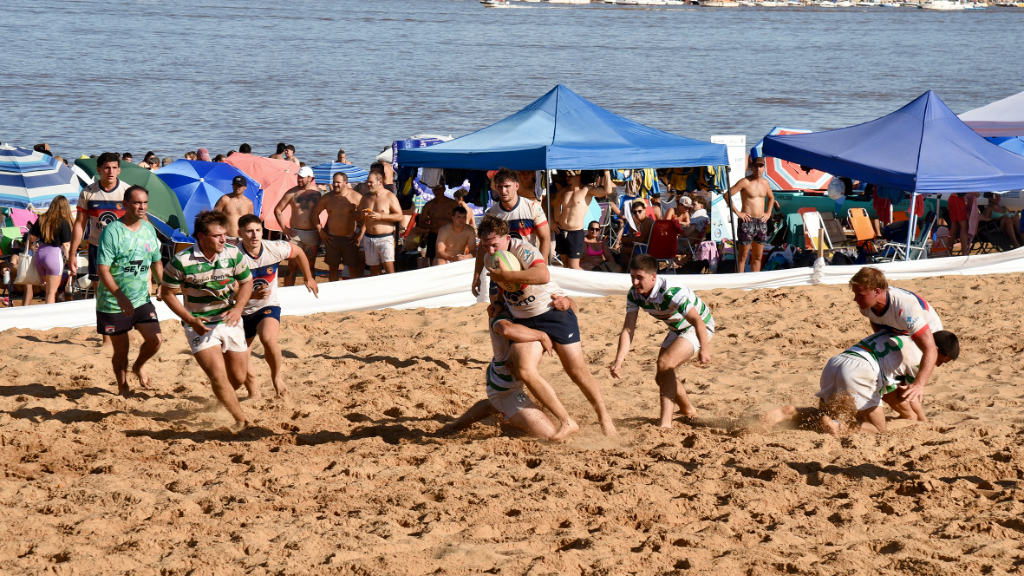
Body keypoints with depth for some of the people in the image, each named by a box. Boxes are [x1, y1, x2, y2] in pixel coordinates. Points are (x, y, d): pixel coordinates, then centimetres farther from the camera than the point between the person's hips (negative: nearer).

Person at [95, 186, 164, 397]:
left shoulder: (149, 229, 6)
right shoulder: (112, 231, -16)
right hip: (113, 303, -5)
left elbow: (156, 262, 20)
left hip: (142, 299, 5)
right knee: (121, 350, 3)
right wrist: (120, 296, -30)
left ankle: (139, 366, 23)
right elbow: (102, 269, -21)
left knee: (155, 339, -8)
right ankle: (123, 388, 25)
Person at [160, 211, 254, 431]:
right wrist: (190, 319, -16)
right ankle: (241, 420, -3)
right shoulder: (181, 261, -19)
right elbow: (167, 292, -7)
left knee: (238, 378, 11)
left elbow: (246, 282, 7)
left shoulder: (233, 254, -8)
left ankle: (224, 404, 43)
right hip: (200, 326, -4)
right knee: (218, 376, -18)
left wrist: (238, 308, -11)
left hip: (230, 322, 4)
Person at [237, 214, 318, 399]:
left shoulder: (275, 249, -15)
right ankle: (253, 393, 34)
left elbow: (299, 253, 8)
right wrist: (252, 295, -42)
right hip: (242, 312, 1)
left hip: (268, 307, -1)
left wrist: (308, 278, 20)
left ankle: (276, 376, -6)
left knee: (268, 339, -32)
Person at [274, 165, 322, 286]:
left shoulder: (317, 193, 1)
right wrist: (284, 228, -1)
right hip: (295, 234, -1)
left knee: (310, 267, 6)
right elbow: (277, 210, 6)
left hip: (312, 234, 1)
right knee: (292, 267, -3)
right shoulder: (292, 193, 0)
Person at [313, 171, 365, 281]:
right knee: (332, 268, 10)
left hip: (350, 239, -3)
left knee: (354, 268, 0)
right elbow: (315, 212, 12)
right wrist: (320, 231, 5)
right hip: (331, 238, 3)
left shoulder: (356, 197, -6)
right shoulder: (327, 198, 2)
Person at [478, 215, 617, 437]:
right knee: (524, 371, -17)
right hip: (523, 321, 6)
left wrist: (506, 276, -37)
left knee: (577, 371, 1)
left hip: (553, 312, -6)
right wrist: (497, 301, 6)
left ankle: (604, 418, 22)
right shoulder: (488, 256, 2)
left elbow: (543, 275, -42)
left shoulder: (522, 249, -21)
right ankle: (566, 423, -9)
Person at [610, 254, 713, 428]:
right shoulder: (634, 295, -14)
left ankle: (665, 423, -22)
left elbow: (697, 320, -42)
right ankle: (688, 411, 33)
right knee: (661, 376, 7)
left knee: (665, 364, -25)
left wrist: (704, 349, -56)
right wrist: (618, 361, -29)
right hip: (677, 329, 8)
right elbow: (628, 329, -16)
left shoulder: (672, 292, -36)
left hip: (700, 327, -8)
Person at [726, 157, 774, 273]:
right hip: (747, 222, -6)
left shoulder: (765, 182, 11)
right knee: (742, 257, -4)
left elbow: (771, 197, 30)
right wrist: (737, 212, -14)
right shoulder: (745, 182, -8)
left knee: (757, 257, 10)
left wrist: (768, 213, 16)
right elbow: (727, 195, -13)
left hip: (761, 223, 6)